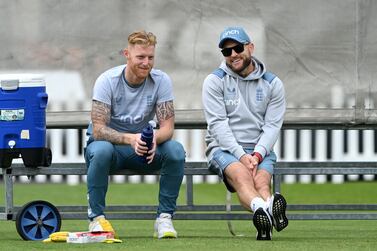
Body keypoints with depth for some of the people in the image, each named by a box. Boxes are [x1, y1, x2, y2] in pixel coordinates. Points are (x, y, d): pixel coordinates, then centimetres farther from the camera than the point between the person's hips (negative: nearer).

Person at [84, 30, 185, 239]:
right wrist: (130, 139, -44)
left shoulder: (161, 81, -10)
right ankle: (96, 216, -22)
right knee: (102, 150, -39)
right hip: (110, 143, -2)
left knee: (176, 150, -27)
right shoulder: (107, 81, -18)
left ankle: (164, 217, -16)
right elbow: (98, 129, -25)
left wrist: (154, 138, -39)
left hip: (142, 148, 3)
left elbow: (167, 126, -14)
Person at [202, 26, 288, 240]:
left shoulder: (272, 84, 9)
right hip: (224, 148, -2)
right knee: (241, 175, -36)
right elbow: (218, 124, -6)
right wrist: (241, 155, -18)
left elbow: (272, 126, 3)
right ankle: (264, 209, -67)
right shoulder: (215, 81, 4)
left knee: (261, 180, -32)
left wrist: (257, 154, -16)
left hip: (260, 149, 2)